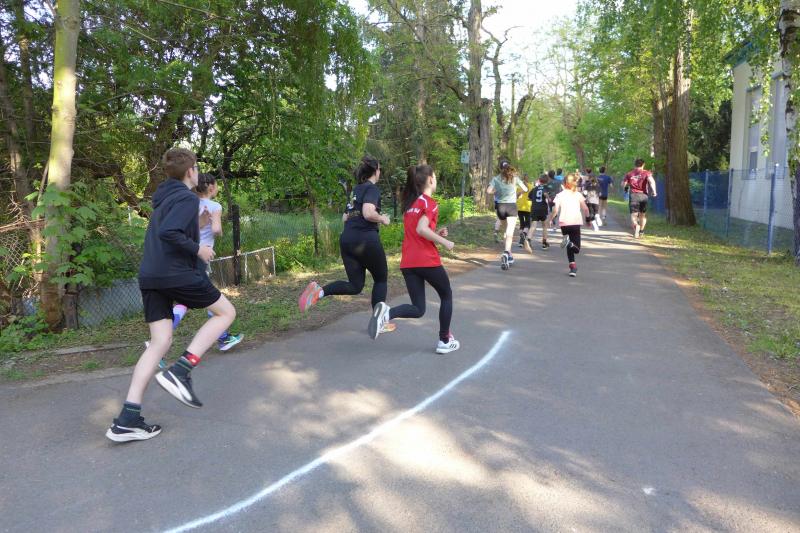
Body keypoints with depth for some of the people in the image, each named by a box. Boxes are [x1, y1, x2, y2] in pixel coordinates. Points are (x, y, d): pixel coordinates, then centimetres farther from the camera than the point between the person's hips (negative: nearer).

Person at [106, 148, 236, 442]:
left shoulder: (163, 199, 21)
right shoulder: (188, 198, -8)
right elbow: (169, 232, -23)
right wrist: (197, 249, -11)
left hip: (150, 277, 8)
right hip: (177, 273, -8)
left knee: (160, 341, 5)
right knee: (225, 311, 8)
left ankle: (127, 419, -2)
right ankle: (180, 372, -7)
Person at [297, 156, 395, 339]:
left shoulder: (356, 190, 20)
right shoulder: (372, 189, -6)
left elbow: (345, 217, 23)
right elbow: (368, 213, -23)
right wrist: (382, 219, -3)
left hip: (346, 239, 7)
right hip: (366, 239, -7)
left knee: (355, 285, 10)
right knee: (381, 279, 14)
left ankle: (319, 291, -14)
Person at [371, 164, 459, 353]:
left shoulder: (410, 203, 16)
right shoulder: (430, 203, -7)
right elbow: (421, 229, -21)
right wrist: (444, 241, -11)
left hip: (407, 263, 6)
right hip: (427, 260, -6)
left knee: (418, 309, 9)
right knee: (446, 296, 18)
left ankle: (388, 313, -20)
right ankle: (445, 341, 20)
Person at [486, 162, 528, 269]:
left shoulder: (496, 179, 2)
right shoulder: (515, 178, 2)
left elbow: (488, 191, -8)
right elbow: (525, 189, 5)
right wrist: (518, 192, 25)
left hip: (500, 206, 2)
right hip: (511, 206, -2)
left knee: (506, 232, 19)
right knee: (509, 233, -8)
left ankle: (509, 255, 24)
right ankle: (506, 253, -30)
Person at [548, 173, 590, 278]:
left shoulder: (560, 195, 2)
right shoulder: (578, 195, 6)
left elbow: (555, 210, -6)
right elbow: (585, 209, 1)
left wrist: (551, 219, 9)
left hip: (564, 223, 0)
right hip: (576, 223, 0)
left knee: (569, 248, 15)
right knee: (576, 248, 2)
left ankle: (572, 265, 1)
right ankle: (570, 243, -31)